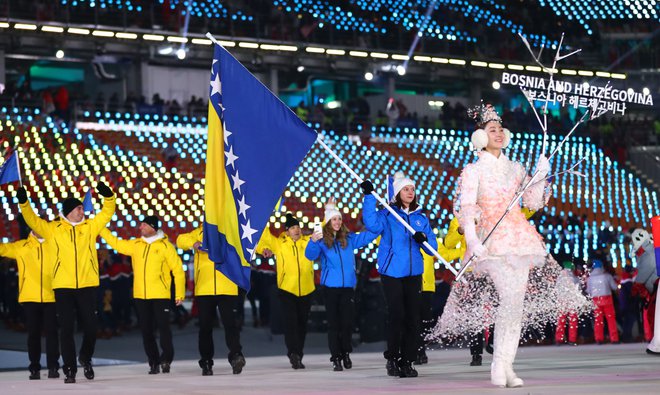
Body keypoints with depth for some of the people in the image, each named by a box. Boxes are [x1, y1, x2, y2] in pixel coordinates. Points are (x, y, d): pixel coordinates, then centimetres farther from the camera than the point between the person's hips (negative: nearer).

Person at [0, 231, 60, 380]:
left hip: (51, 297, 0)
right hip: (30, 298, 0)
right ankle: (34, 368, 10)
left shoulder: (54, 245, 9)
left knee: (51, 332, -3)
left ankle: (53, 367, 3)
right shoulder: (20, 247, 8)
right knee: (33, 333, 4)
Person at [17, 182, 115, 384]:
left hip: (87, 285, 1)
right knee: (66, 329, 0)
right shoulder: (53, 229, 4)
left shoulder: (90, 226, 9)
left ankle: (86, 358, 30)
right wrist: (24, 203, -15)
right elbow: (33, 220, -1)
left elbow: (107, 213, 6)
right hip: (63, 286, -1)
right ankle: (69, 369, 8)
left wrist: (108, 197, -12)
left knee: (90, 326, 4)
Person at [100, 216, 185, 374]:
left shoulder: (165, 246, -3)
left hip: (160, 296, -5)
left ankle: (166, 359, 4)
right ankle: (154, 362, 13)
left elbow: (178, 269, -3)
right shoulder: (135, 245, 11)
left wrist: (180, 294, -6)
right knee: (146, 330, 6)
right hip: (140, 296, 5)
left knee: (163, 327, -7)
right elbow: (115, 243, 17)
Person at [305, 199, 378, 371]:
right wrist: (313, 242, -34)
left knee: (347, 322, 3)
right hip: (330, 286, -2)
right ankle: (336, 357, 4)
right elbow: (310, 255, -15)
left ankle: (346, 353, 20)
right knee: (333, 323, 1)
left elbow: (370, 234, 11)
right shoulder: (322, 240, -1)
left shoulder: (349, 238, 7)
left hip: (348, 286, 2)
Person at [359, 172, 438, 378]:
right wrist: (368, 196, -26)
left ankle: (407, 361, 8)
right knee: (396, 315, -9)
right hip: (392, 273, -4)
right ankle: (392, 358, 6)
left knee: (412, 318, 2)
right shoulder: (387, 214, 1)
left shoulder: (421, 218, 12)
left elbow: (432, 248, 9)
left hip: (414, 273, 4)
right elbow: (372, 224, -21)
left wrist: (424, 239, -13)